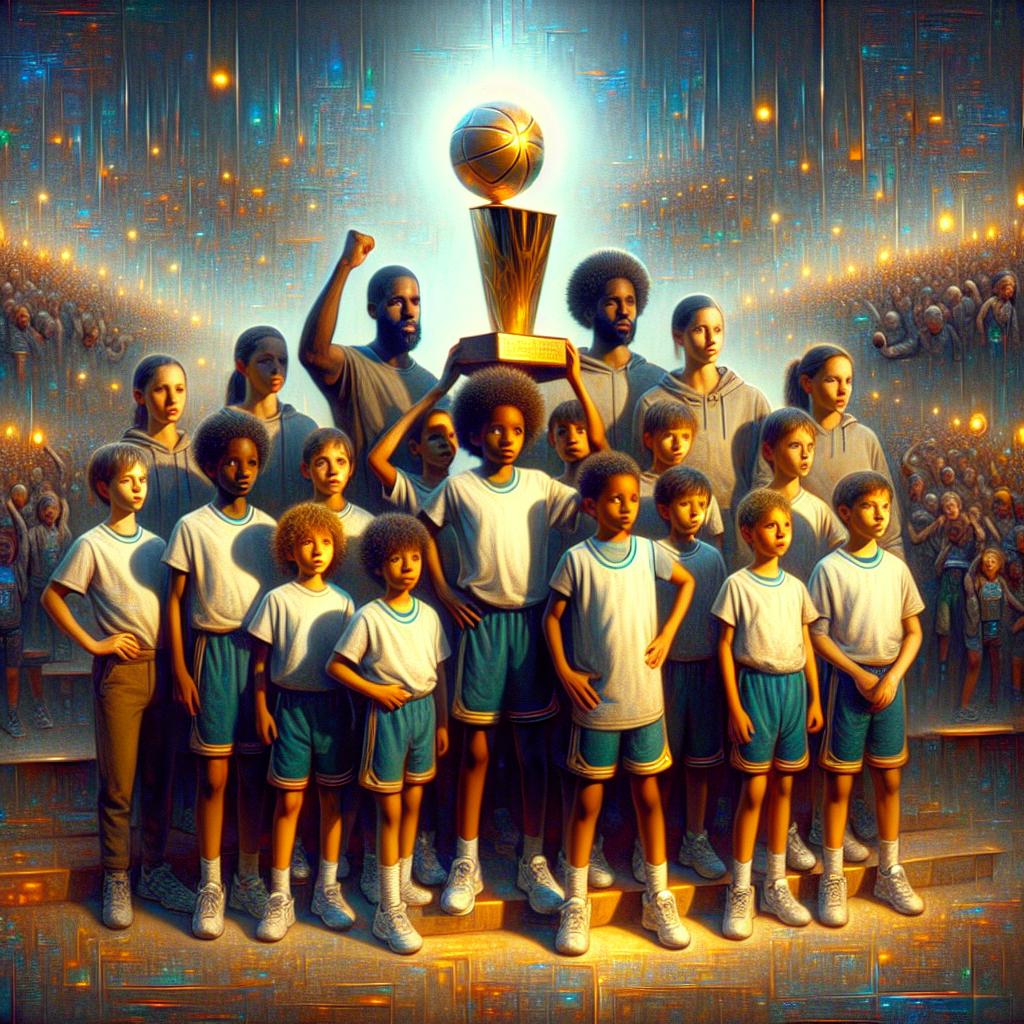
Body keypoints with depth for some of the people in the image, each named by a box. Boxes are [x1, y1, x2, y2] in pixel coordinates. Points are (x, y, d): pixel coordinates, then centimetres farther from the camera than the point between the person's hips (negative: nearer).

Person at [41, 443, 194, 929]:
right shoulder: (92, 545, -4)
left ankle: (155, 870, 23)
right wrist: (92, 644, -8)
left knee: (159, 779, 11)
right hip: (120, 671, -4)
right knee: (118, 784, 2)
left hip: (160, 669, 5)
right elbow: (52, 596, -3)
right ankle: (116, 880, 14)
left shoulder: (157, 544, 9)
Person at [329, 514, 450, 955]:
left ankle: (404, 882, 35)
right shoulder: (369, 617, -11)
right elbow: (336, 666, -9)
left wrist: (442, 721, 12)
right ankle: (389, 912, 8)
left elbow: (437, 671, 10)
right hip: (389, 714, -5)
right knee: (390, 811, 0)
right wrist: (376, 690, -15)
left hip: (423, 710, 5)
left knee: (413, 803, 16)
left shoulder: (428, 614, 4)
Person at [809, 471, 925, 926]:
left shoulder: (896, 567, 4)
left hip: (890, 680, 4)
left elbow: (913, 631, 6)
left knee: (889, 779, 12)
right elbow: (818, 635, -8)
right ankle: (832, 879, 16)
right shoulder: (830, 569, -8)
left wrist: (892, 677, -7)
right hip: (849, 680, -4)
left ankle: (890, 873, 27)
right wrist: (860, 675, -13)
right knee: (840, 782, 3)